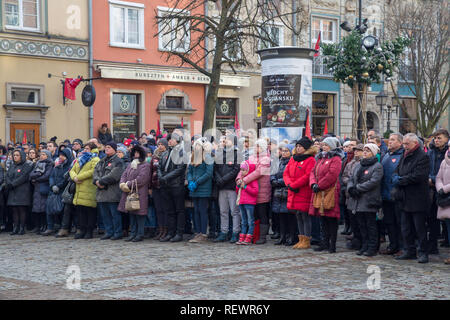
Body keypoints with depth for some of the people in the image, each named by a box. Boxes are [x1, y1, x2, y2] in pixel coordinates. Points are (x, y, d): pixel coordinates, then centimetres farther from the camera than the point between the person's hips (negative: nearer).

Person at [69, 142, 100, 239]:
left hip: (89, 190, -7)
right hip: (79, 191, 7)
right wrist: (74, 177, -4)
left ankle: (89, 231, 2)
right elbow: (72, 170, 19)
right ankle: (82, 230, 14)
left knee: (90, 211, -4)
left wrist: (78, 177, -14)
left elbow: (93, 171, -17)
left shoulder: (95, 160, -2)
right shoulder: (80, 159, 24)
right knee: (80, 210, 7)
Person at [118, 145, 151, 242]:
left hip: (139, 194, -8)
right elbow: (124, 175, 14)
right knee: (131, 214, 10)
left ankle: (140, 234, -1)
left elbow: (141, 179, -16)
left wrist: (129, 185, -16)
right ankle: (133, 233, 16)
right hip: (129, 193, 8)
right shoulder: (131, 165, 21)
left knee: (139, 214, -6)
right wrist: (122, 184, -7)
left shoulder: (145, 165, -5)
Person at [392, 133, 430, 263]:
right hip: (405, 199, 8)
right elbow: (396, 171, 18)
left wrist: (400, 180, -14)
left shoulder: (422, 157, -12)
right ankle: (409, 251, 21)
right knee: (406, 228, 12)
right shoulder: (404, 156, 15)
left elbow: (418, 176, -21)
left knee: (420, 227, -1)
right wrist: (396, 177, -6)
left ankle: (423, 253, 6)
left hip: (418, 199, -8)